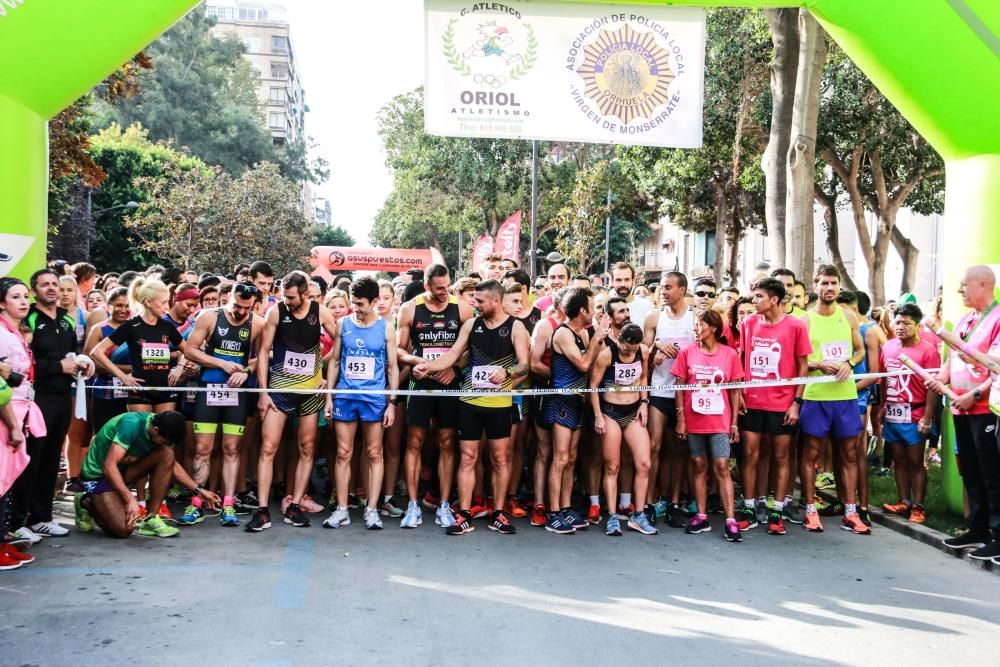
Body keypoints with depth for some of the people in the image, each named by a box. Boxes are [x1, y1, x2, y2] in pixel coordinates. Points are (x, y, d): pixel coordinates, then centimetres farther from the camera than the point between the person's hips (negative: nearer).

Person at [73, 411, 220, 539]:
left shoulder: (162, 430, -9)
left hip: (123, 469, 7)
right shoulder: (131, 425, -31)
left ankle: (151, 520, -11)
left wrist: (198, 490, 0)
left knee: (167, 455, -18)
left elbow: (171, 464, 7)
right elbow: (109, 466, -35)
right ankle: (87, 504, 8)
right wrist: (130, 499, -42)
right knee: (123, 529, -22)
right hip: (97, 474, -6)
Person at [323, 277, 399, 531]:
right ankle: (341, 509, 11)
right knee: (343, 454, 4)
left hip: (374, 398, -1)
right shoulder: (343, 324, 5)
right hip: (345, 396, 2)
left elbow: (393, 367, 3)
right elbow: (335, 361, 10)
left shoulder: (386, 328, 0)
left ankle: (372, 509, 10)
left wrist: (392, 403, -2)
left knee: (374, 454, 4)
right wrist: (329, 396, 5)